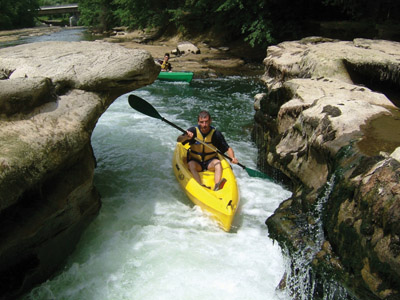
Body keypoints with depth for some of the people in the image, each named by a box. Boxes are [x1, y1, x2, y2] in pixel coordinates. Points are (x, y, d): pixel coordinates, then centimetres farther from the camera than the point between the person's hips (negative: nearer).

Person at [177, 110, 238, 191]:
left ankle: (216, 186, -50)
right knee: (191, 165, -31)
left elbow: (228, 148, -3)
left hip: (210, 162, 0)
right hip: (195, 161, 0)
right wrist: (186, 137, -41)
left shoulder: (216, 134, -7)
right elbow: (179, 140, -19)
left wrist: (232, 158, -23)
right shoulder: (193, 131, -8)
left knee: (218, 163, -29)